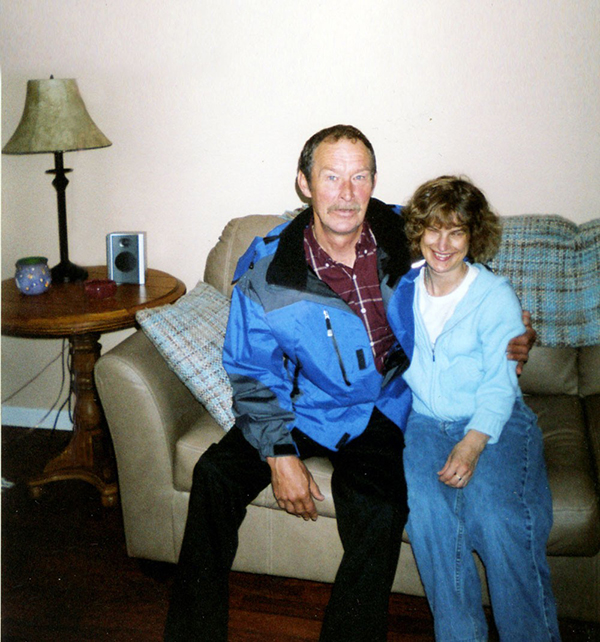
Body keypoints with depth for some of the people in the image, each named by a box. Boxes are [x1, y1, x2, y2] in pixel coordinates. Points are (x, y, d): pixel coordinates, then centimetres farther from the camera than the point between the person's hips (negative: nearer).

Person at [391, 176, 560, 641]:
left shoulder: (495, 295, -3)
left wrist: (470, 446, -22)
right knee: (425, 509, -25)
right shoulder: (403, 288, 7)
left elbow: (500, 385, -8)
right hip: (425, 420, 2)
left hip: (494, 422, -2)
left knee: (496, 514, -27)